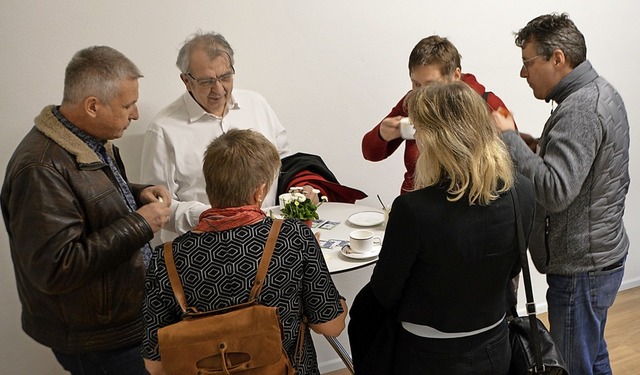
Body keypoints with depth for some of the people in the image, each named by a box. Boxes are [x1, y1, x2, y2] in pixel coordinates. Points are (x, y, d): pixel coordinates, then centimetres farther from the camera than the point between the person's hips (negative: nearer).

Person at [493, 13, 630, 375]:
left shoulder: (579, 110, -24)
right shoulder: (600, 91, 9)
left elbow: (555, 191, -31)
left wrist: (509, 138, -25)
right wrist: (538, 146, 5)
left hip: (581, 267, -10)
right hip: (602, 253, 10)